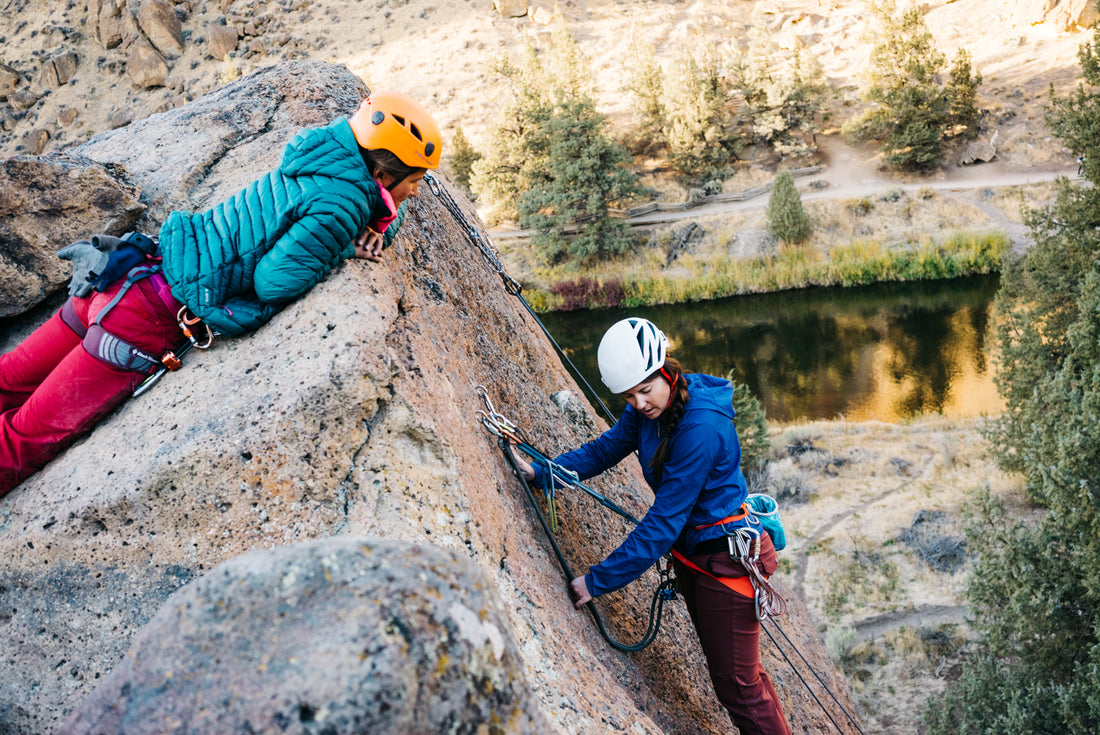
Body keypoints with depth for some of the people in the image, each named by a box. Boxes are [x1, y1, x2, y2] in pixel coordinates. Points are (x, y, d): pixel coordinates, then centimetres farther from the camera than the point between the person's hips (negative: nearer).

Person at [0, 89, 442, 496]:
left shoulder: (324, 159, 10)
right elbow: (273, 281, -19)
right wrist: (342, 252, -4)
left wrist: (366, 237, 6)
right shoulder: (342, 204, -16)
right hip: (149, 319, -9)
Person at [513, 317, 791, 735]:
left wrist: (600, 579, -26)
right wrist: (542, 472, -12)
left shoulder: (701, 427, -30)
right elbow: (604, 449, 3)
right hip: (691, 555, 9)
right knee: (727, 673, 23)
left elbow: (664, 520, -29)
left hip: (728, 558, -8)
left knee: (738, 686, 3)